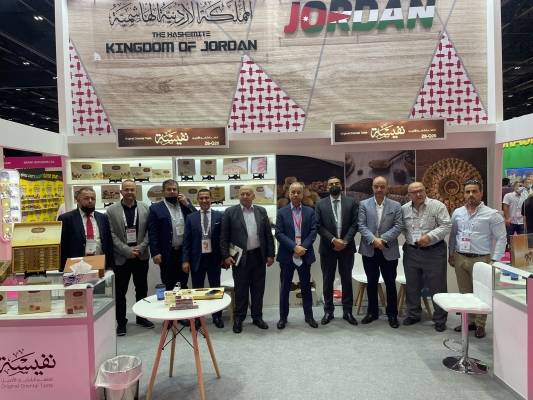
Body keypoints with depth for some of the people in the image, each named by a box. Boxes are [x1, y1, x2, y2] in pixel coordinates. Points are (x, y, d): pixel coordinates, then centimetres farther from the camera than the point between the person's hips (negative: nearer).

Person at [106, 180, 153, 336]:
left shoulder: (145, 208, 2)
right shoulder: (111, 210, -3)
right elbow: (112, 235, -7)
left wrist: (140, 248, -11)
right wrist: (127, 251, -14)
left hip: (141, 256, 2)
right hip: (121, 257, -2)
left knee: (142, 288, 13)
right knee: (120, 291, 7)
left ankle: (141, 317, 29)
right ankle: (121, 322, 20)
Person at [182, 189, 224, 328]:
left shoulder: (219, 216, -1)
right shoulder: (191, 217, 2)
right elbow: (186, 240, 1)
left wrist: (224, 257, -2)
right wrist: (185, 260, -4)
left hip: (214, 258, 0)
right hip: (197, 258, 1)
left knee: (215, 289, 10)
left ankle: (217, 316, 24)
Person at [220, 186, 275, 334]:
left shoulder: (261, 211, 5)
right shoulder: (230, 212, -3)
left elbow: (268, 234, 7)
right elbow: (224, 237, -2)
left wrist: (270, 255, 4)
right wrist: (226, 256, -7)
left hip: (258, 256, 3)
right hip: (240, 257, -3)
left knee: (258, 289, 11)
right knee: (241, 290, 6)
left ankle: (257, 317, 27)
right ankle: (238, 318, 22)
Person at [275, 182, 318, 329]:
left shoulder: (310, 211, 5)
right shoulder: (282, 212, 0)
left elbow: (313, 231, -1)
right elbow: (279, 233, -7)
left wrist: (303, 247, -14)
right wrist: (294, 247, -16)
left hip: (305, 255, 1)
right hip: (287, 255, -1)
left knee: (306, 287, 11)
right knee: (285, 287, 8)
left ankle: (309, 316, 24)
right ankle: (283, 317, 20)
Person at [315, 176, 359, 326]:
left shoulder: (351, 202, 4)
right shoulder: (320, 204, 2)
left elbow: (355, 224, -1)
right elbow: (318, 226, -4)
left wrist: (345, 241, -12)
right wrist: (333, 240, -13)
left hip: (347, 247, 0)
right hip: (327, 248, 0)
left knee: (346, 279, 8)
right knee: (327, 280, 7)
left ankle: (347, 311, 19)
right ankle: (328, 311, 19)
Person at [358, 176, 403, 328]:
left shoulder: (395, 205, 3)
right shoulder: (364, 204, 3)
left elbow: (398, 226, -5)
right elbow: (362, 226, -4)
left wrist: (383, 239, -17)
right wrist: (373, 240, -18)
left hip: (389, 251, 0)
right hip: (369, 250, 1)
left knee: (390, 283, 8)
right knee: (371, 282, 11)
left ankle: (392, 314, 22)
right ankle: (372, 312, 25)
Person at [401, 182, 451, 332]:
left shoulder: (437, 206, -7)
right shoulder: (404, 209, 5)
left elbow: (446, 226, -11)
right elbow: (401, 228, 14)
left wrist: (430, 236, -21)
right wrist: (409, 241, 2)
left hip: (434, 252, -4)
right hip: (411, 252, 4)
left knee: (437, 287, 4)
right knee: (412, 285, 14)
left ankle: (440, 319, 19)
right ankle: (413, 314, 30)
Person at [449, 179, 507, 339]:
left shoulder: (491, 214, -6)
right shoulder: (457, 213, 8)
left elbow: (501, 238, -5)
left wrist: (495, 260, -10)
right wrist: (451, 254, 12)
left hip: (480, 259, -4)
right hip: (460, 258, 4)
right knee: (464, 293, 13)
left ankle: (480, 324, 17)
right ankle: (468, 321, 25)